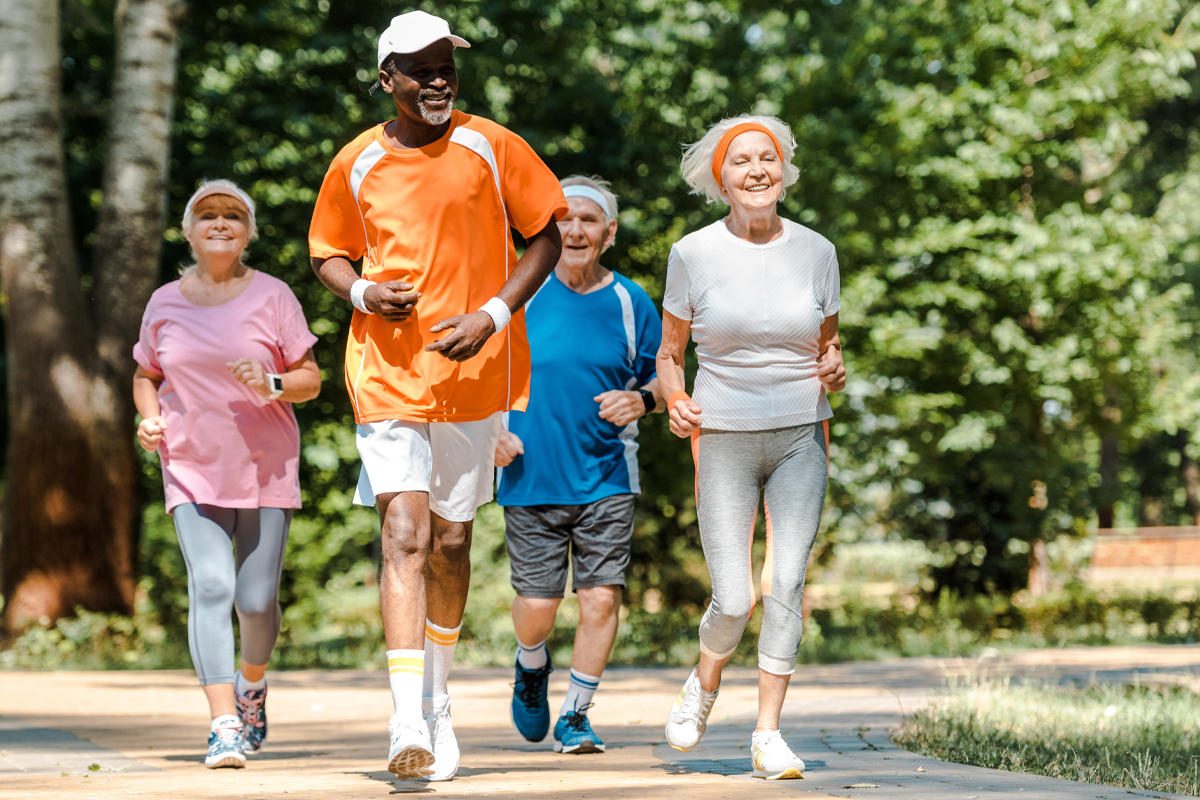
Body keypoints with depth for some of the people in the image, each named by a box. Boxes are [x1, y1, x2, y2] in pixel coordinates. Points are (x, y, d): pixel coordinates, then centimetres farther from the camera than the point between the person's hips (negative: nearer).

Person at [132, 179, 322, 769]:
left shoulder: (272, 296, 0)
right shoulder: (165, 303, 6)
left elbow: (311, 379, 2)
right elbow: (146, 376, 19)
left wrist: (272, 385, -19)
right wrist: (149, 416, -2)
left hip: (265, 467, 0)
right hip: (192, 470, 1)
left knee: (257, 599, 1)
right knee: (210, 587, -16)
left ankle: (252, 683, 34)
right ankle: (224, 725, -20)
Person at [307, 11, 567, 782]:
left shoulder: (490, 148, -2)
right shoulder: (356, 165, 1)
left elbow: (546, 235, 3)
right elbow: (328, 252, 15)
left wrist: (495, 313, -10)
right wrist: (362, 292, -7)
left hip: (472, 367, 1)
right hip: (387, 371, -1)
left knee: (451, 540, 11)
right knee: (404, 536, -13)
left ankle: (437, 698, 32)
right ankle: (409, 723, -17)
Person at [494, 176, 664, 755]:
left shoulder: (630, 302, 4)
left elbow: (663, 383, 10)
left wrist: (642, 400, -13)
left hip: (607, 478, 1)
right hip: (532, 477, -1)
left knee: (601, 598, -7)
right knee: (537, 607, -1)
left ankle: (575, 714, 9)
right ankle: (531, 667, 34)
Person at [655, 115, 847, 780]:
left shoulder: (815, 251, 3)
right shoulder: (693, 254, -2)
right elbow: (669, 353, 7)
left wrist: (833, 369, -7)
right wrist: (674, 399, -13)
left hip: (800, 436, 2)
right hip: (724, 438, -2)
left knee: (786, 584, -9)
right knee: (733, 600, -9)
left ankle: (768, 732, 2)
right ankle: (705, 681, 24)